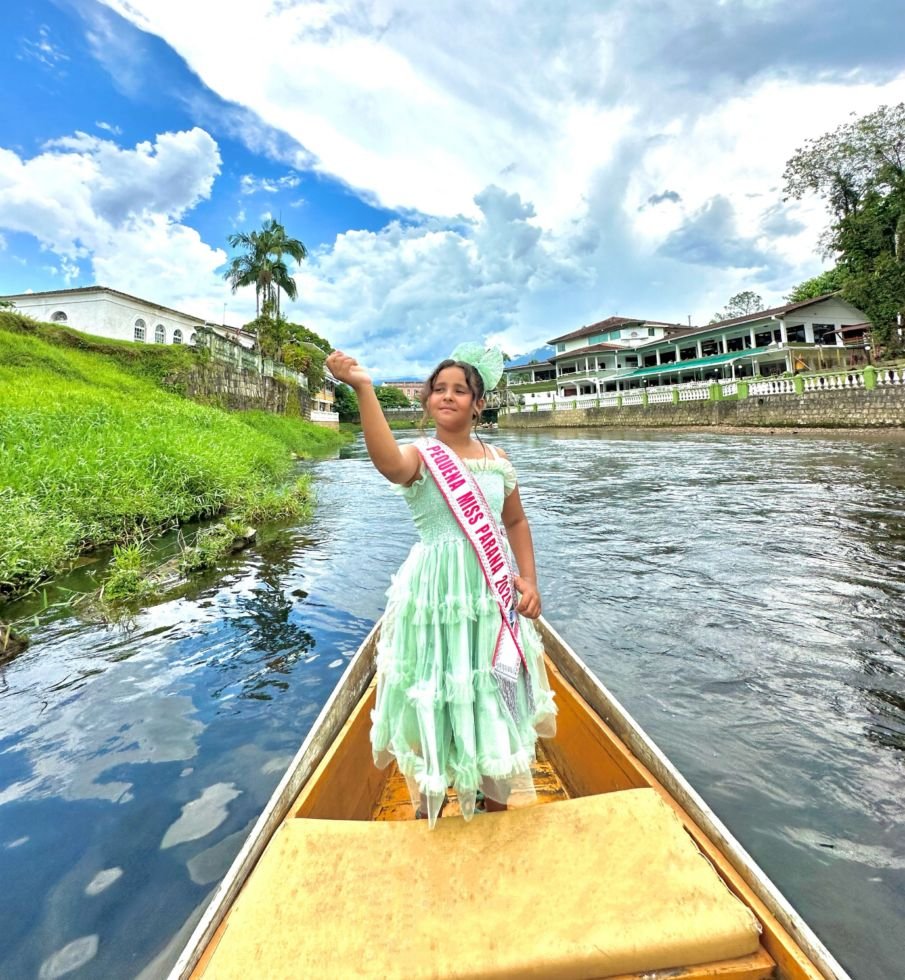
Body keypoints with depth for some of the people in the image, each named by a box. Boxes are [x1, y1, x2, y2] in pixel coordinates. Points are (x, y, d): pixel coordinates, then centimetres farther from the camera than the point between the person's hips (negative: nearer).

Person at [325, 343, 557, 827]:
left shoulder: (497, 459, 5)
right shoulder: (420, 456, -8)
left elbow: (516, 521, 12)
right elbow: (389, 464, -33)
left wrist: (529, 580, 1)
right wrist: (363, 389, -43)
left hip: (494, 595, 4)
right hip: (437, 593, -4)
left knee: (495, 699, 18)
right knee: (435, 698, 10)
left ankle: (494, 801, 45)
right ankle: (427, 804, 38)